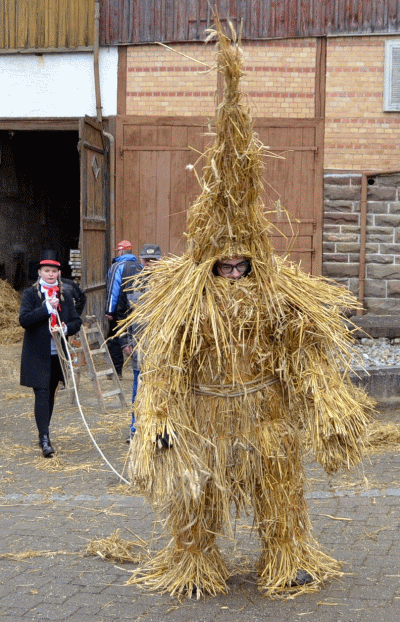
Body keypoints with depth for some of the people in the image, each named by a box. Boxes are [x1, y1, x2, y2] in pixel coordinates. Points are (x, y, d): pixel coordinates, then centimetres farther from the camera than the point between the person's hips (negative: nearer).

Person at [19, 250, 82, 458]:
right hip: (37, 355, -5)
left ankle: (44, 432, 28)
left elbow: (77, 321, 10)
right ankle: (44, 439, -15)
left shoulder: (65, 296, 10)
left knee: (50, 394, 14)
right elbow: (24, 319, -15)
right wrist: (47, 308, -21)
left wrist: (66, 328, -12)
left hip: (58, 354, 5)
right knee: (42, 395, -12)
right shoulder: (30, 294, -3)